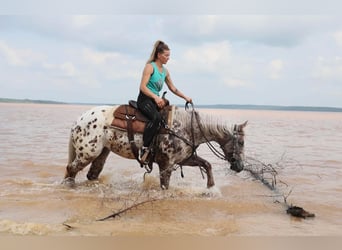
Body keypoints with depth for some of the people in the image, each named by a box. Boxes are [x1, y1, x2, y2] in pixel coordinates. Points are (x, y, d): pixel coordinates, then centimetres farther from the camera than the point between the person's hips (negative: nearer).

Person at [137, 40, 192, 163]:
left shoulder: (165, 71, 16)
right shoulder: (150, 67, -7)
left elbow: (172, 88, 25)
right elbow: (143, 87, -16)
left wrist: (185, 97, 15)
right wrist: (155, 97, -28)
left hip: (157, 100, 8)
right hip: (144, 99, -8)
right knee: (156, 117, -34)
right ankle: (145, 148, -30)